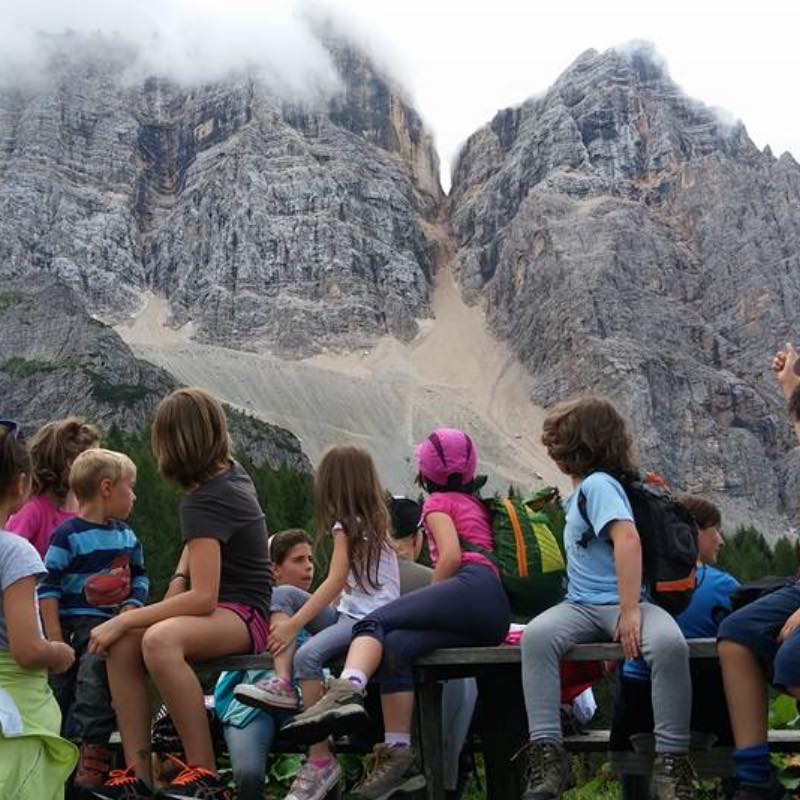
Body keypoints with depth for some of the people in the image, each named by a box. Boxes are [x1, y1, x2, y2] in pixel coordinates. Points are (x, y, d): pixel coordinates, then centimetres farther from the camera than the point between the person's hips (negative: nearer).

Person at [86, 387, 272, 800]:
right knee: (121, 643, -8)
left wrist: (124, 619, -20)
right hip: (223, 608, 9)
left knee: (159, 639, -36)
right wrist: (179, 577, 13)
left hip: (243, 615, -9)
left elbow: (204, 598, -26)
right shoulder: (231, 471, 8)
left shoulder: (202, 503, -18)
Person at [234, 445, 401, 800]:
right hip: (348, 613, 10)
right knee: (283, 594, 1)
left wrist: (293, 624, -14)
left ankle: (321, 761, -26)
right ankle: (283, 682, -17)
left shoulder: (346, 525, -5)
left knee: (307, 655, -32)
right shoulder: (373, 519, 18)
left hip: (371, 618, -10)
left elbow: (334, 583, -13)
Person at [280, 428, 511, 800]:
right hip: (496, 613, 7)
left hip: (472, 588, -7)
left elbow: (451, 556, -4)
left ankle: (347, 689, -43)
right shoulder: (476, 502, 37)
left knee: (374, 624, -12)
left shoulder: (438, 501, 14)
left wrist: (430, 601, 6)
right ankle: (399, 754, -19)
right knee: (396, 647, -3)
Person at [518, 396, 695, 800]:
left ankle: (672, 762, -27)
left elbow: (628, 539, -21)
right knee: (536, 635, -25)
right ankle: (547, 754, -30)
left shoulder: (598, 483, -6)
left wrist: (630, 611, -28)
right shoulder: (581, 490, 21)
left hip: (621, 602, -7)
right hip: (581, 606, 7)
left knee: (670, 643, -38)